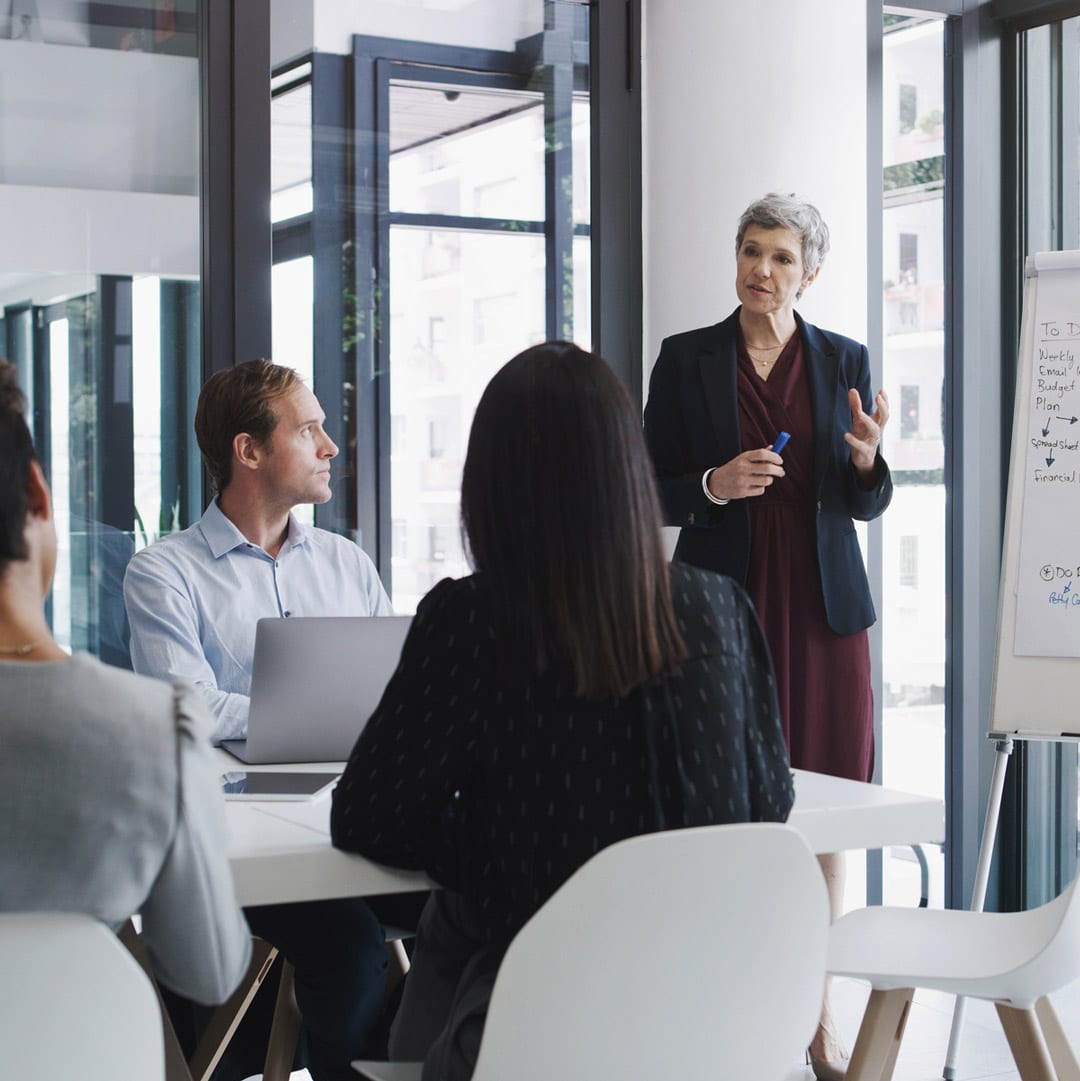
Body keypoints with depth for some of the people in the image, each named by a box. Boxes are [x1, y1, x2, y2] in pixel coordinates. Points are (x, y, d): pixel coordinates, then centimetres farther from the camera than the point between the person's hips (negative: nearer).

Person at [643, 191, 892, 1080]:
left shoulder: (844, 362, 8)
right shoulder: (686, 359, 3)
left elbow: (867, 505, 10)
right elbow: (651, 494, 4)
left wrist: (868, 456, -11)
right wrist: (714, 484, -14)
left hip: (822, 609, 2)